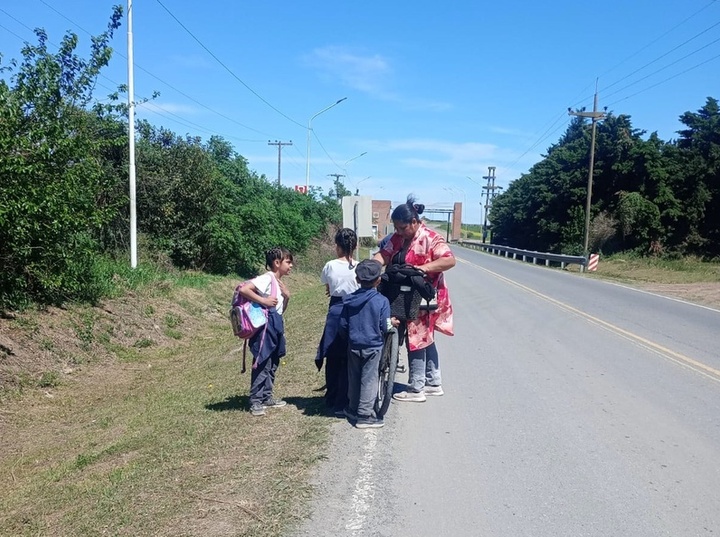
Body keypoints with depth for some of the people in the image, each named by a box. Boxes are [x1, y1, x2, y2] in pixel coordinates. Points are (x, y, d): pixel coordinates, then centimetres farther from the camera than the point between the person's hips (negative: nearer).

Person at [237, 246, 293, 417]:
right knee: (262, 364, -5)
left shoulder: (279, 282, 16)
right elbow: (243, 289, -25)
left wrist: (286, 297, 2)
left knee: (272, 364, 16)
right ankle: (255, 402, 2)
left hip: (276, 325, 10)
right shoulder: (267, 278, -12)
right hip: (266, 325, -10)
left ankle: (266, 397, 26)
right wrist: (263, 300, -23)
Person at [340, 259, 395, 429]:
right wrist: (392, 322, 9)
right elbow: (385, 327, -13)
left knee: (354, 378, 17)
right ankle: (364, 416, 5)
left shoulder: (349, 300, -3)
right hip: (373, 346, -4)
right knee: (369, 380, 3)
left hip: (354, 346, 4)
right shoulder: (381, 301, -14)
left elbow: (343, 326, 0)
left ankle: (354, 408, 31)